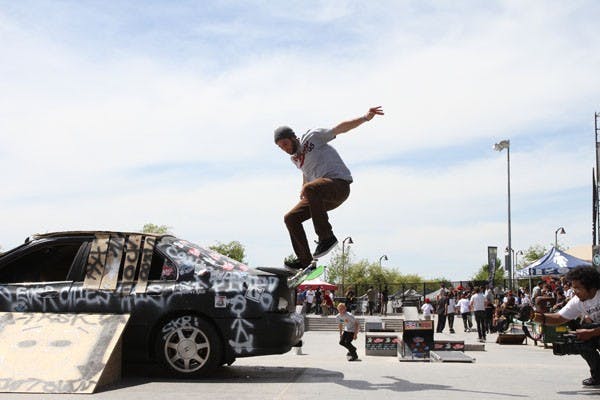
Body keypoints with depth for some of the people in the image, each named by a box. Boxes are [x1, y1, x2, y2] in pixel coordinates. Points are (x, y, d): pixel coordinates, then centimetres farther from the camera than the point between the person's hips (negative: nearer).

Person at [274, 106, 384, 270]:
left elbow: (340, 128, -6)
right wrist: (302, 194, 24)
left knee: (311, 189, -38)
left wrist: (365, 118, -17)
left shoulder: (312, 137, -1)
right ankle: (304, 259, 6)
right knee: (290, 218, 0)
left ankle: (326, 237, -32)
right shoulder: (295, 159, 20)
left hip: (339, 183, -8)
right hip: (321, 195, 8)